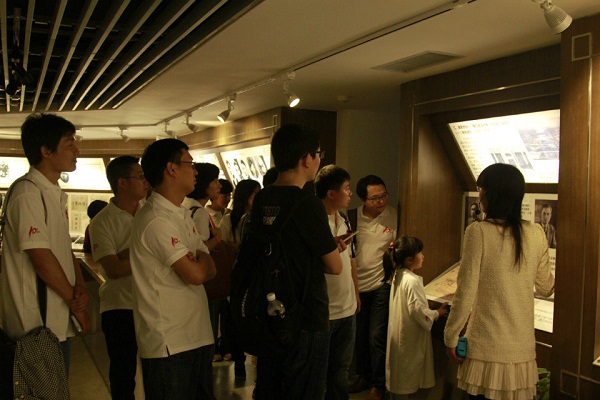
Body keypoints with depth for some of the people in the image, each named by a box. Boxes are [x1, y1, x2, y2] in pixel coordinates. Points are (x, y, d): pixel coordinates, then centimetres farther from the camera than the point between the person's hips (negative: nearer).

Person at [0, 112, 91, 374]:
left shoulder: (55, 194, 13)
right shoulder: (28, 194, -17)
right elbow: (41, 257, -22)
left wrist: (80, 287, -5)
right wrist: (76, 302, -11)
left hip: (59, 321, 9)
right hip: (37, 325, -9)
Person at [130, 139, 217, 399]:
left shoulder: (183, 215, 12)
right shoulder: (156, 220, -19)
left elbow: (210, 270, 11)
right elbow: (196, 274, -22)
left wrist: (200, 263, -11)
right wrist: (203, 261, -1)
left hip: (197, 335, 9)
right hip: (168, 345, -9)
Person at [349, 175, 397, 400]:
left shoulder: (393, 216, -9)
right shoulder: (354, 217, -1)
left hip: (381, 285, -3)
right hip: (358, 284, 4)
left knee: (377, 336, 0)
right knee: (360, 334, 16)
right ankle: (363, 375, 36)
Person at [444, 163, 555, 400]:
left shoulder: (479, 232, -14)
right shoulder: (536, 234, -2)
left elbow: (466, 294, -14)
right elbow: (546, 288, 12)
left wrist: (451, 337, -2)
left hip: (487, 349, -4)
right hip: (522, 349, 4)